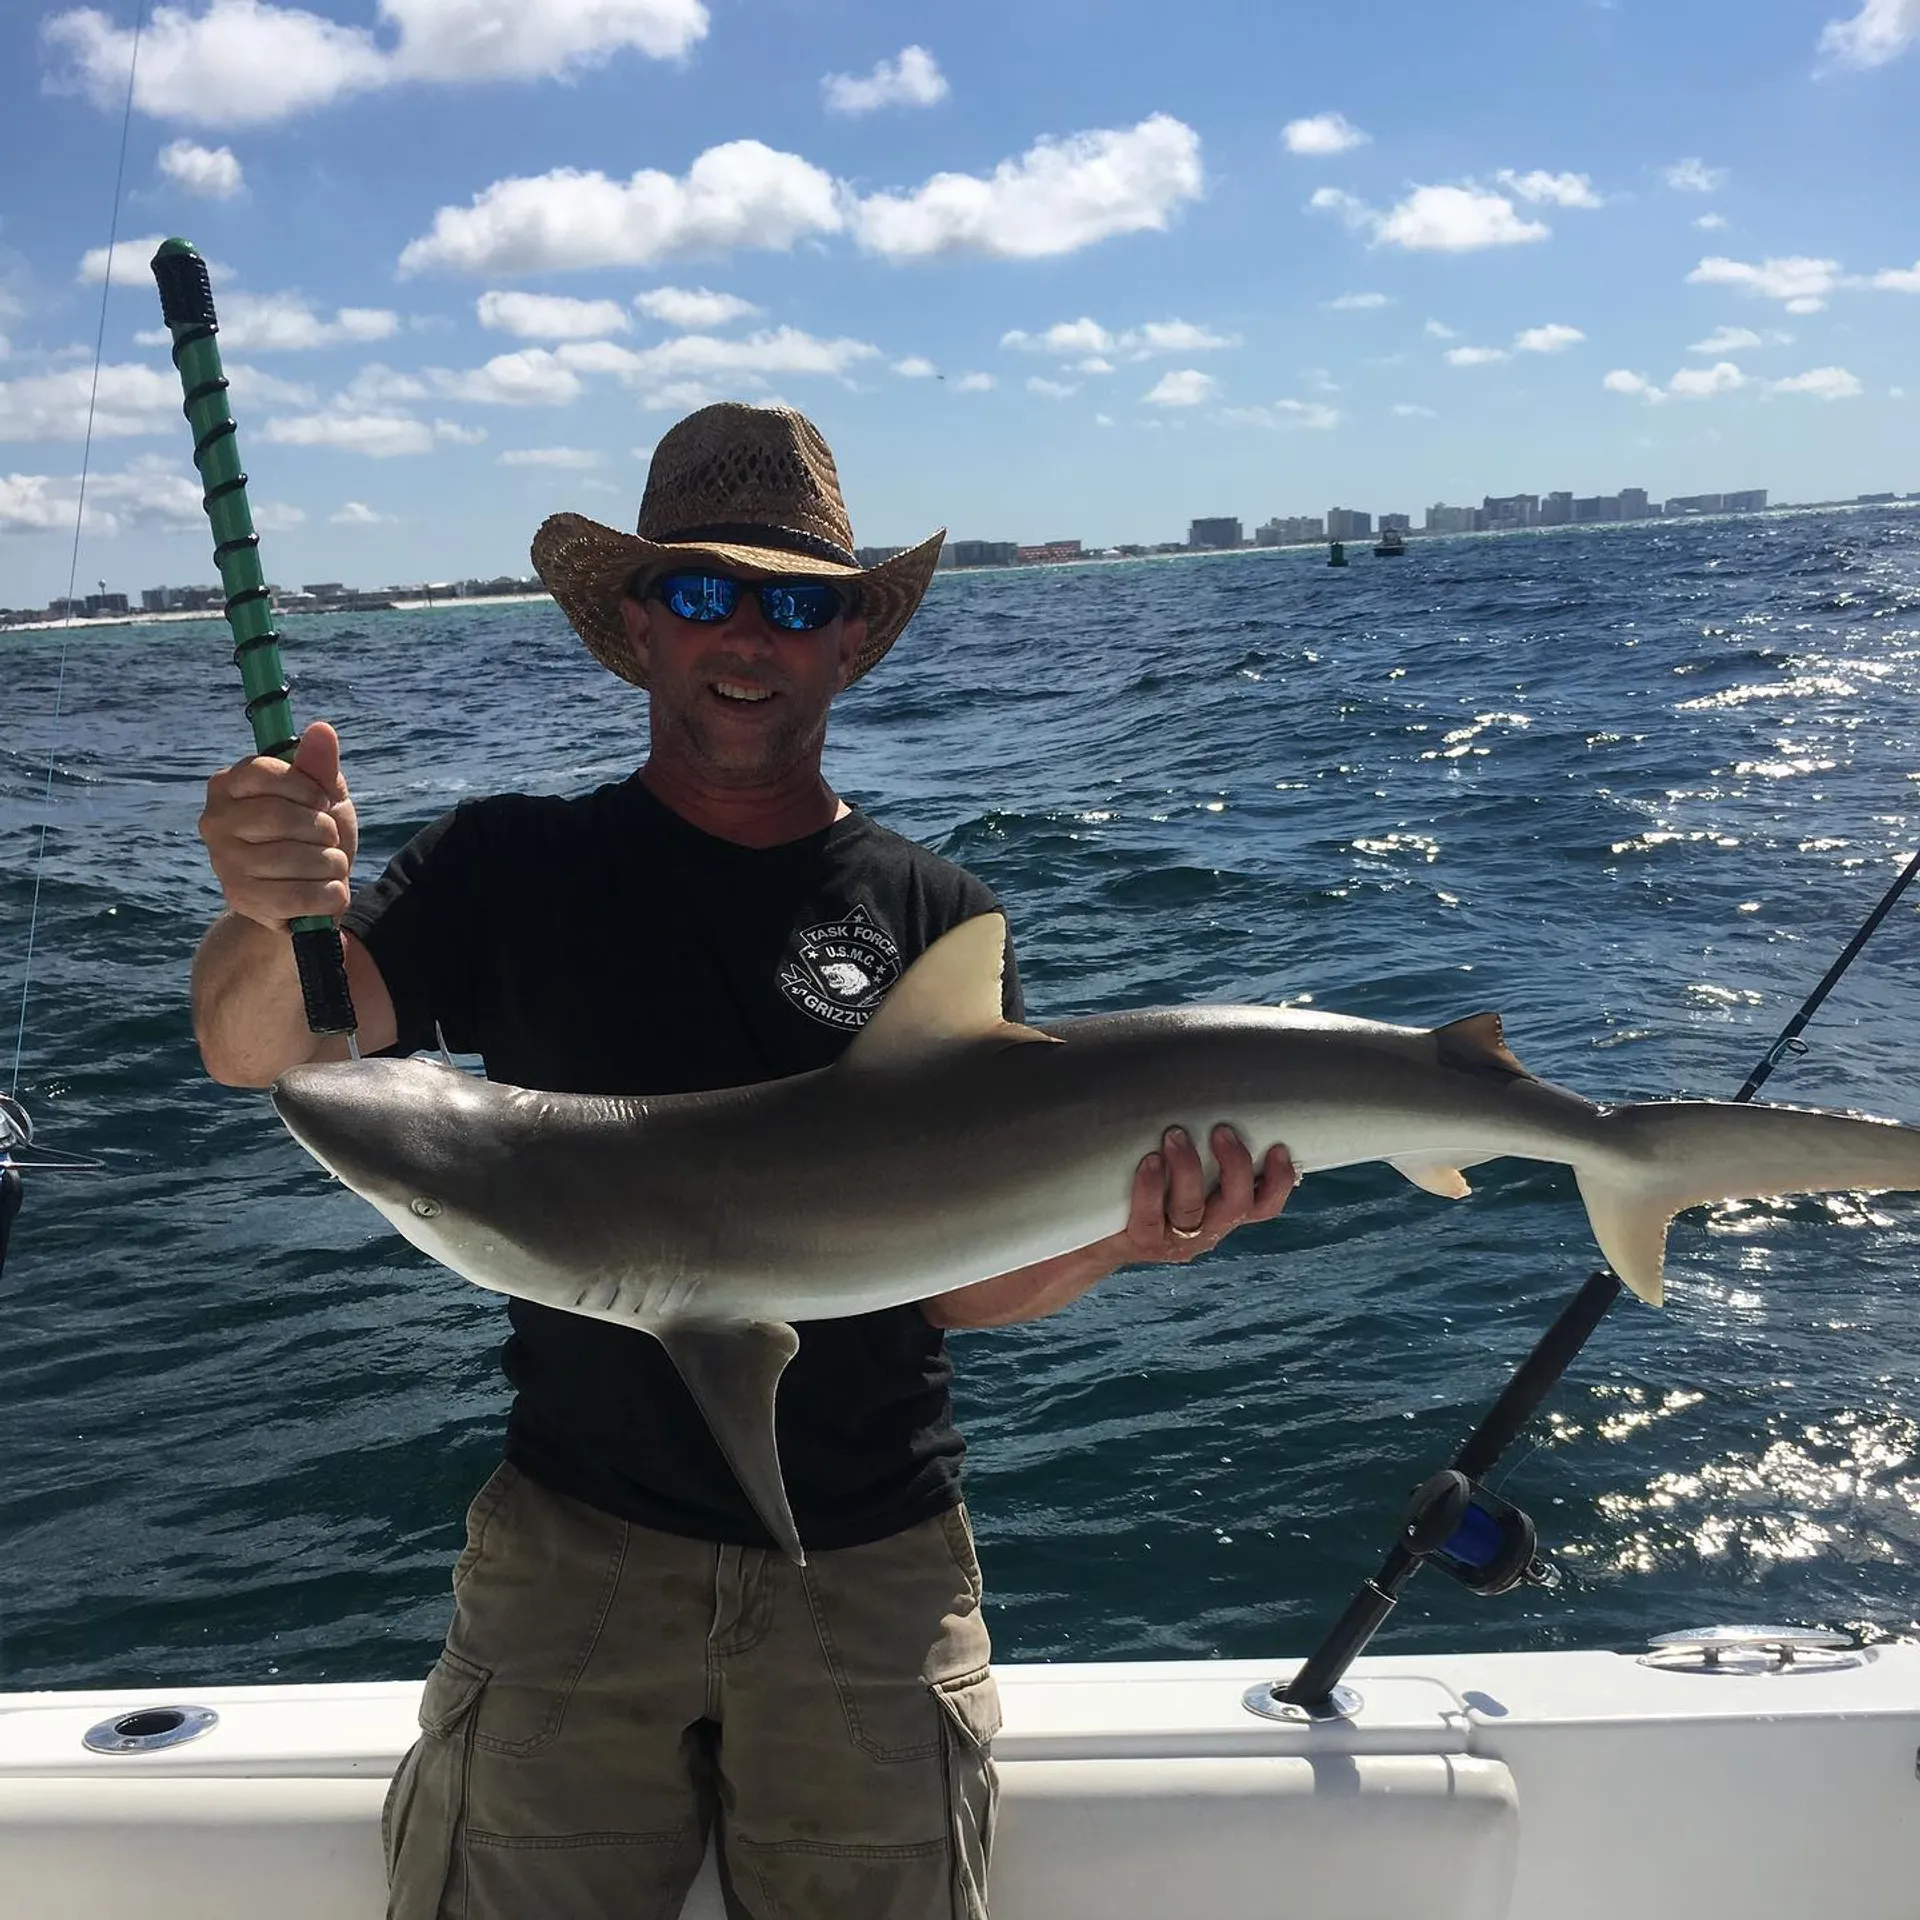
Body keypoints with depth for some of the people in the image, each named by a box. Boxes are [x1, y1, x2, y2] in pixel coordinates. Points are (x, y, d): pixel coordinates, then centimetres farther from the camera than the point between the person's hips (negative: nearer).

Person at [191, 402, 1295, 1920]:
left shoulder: (938, 916, 2)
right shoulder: (515, 868, 0)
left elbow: (961, 1279, -2)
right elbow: (258, 1052, -14)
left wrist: (1118, 1238, -23)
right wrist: (273, 918, -36)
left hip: (876, 1567, 1)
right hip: (578, 1548, 0)